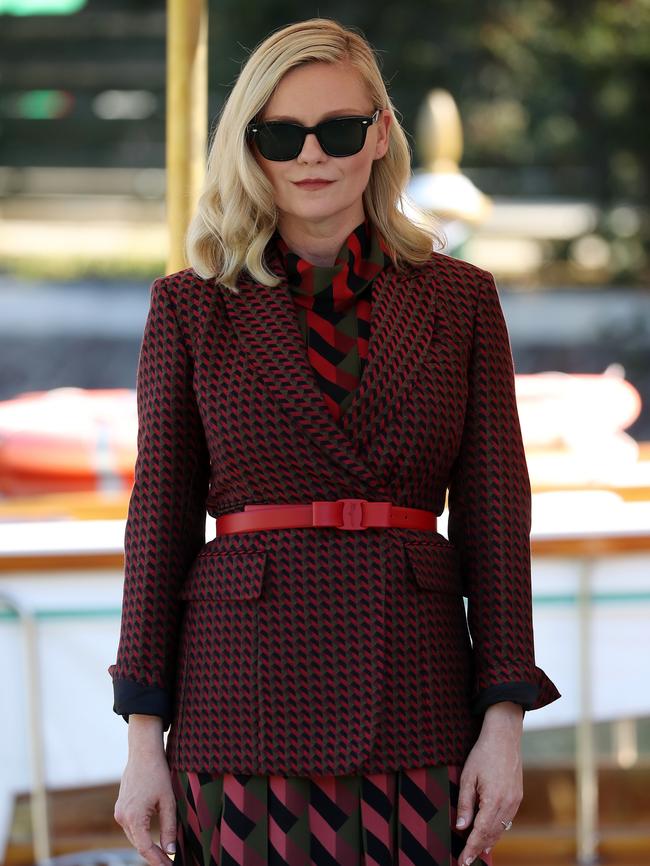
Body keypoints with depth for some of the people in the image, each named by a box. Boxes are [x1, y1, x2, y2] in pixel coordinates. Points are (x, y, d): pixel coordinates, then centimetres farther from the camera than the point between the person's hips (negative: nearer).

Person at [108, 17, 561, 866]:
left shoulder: (461, 300, 9)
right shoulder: (190, 307, 7)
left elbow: (495, 517, 6)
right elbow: (161, 519, 6)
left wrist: (504, 721, -2)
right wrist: (143, 736, 0)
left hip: (413, 700, 1)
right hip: (244, 693, 0)